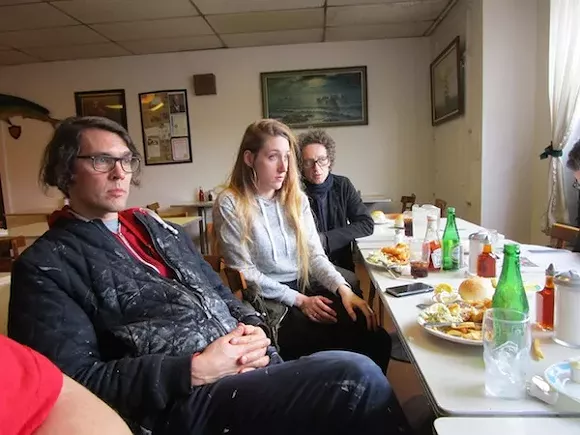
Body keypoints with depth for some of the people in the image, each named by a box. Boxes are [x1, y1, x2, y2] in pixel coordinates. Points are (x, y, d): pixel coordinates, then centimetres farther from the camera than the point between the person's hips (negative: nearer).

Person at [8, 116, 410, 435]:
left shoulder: (159, 228, 20)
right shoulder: (45, 267, 0)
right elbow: (76, 381, -10)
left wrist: (253, 327, -1)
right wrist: (195, 369, -18)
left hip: (253, 368, 7)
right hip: (184, 400, -7)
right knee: (357, 377, -25)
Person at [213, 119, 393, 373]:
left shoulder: (297, 199, 9)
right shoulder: (230, 205, -8)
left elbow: (314, 254, 5)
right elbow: (244, 272, -10)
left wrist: (343, 289, -12)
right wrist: (298, 300, -14)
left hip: (308, 288, 5)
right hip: (268, 302, -5)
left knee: (377, 339, -16)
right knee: (341, 346, -23)